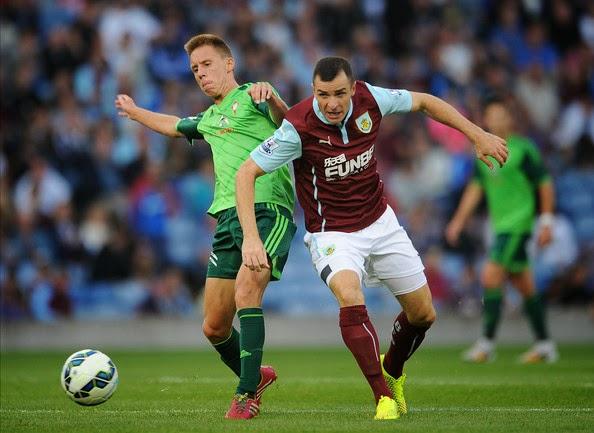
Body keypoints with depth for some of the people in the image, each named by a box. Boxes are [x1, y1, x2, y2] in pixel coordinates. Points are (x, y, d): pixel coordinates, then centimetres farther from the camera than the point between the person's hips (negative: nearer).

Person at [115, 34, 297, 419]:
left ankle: (248, 394, -24)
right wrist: (134, 111, 62)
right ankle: (255, 375, 31)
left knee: (246, 290, -29)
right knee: (214, 328, 5)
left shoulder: (250, 98, 3)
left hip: (267, 209, -8)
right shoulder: (208, 119, 25)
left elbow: (284, 118, -18)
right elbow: (174, 126, 48)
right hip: (228, 216, 8)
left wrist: (270, 96, -40)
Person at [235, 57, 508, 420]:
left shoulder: (370, 99, -14)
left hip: (380, 222, 5)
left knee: (423, 312, 10)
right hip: (332, 233, -5)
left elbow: (424, 102, 4)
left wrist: (478, 135, 2)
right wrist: (251, 238, -33)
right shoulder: (298, 127, -26)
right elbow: (246, 174, -23)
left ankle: (392, 370, 42)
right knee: (350, 296, -34)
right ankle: (384, 396, -24)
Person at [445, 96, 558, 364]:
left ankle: (486, 343, -12)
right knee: (524, 286, 10)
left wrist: (546, 221, -8)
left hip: (518, 224, -7)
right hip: (500, 226, 7)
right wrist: (458, 221, 13)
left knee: (491, 276, -15)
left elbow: (545, 184, -6)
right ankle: (544, 345, 15)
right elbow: (475, 188, 18)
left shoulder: (523, 149, -8)